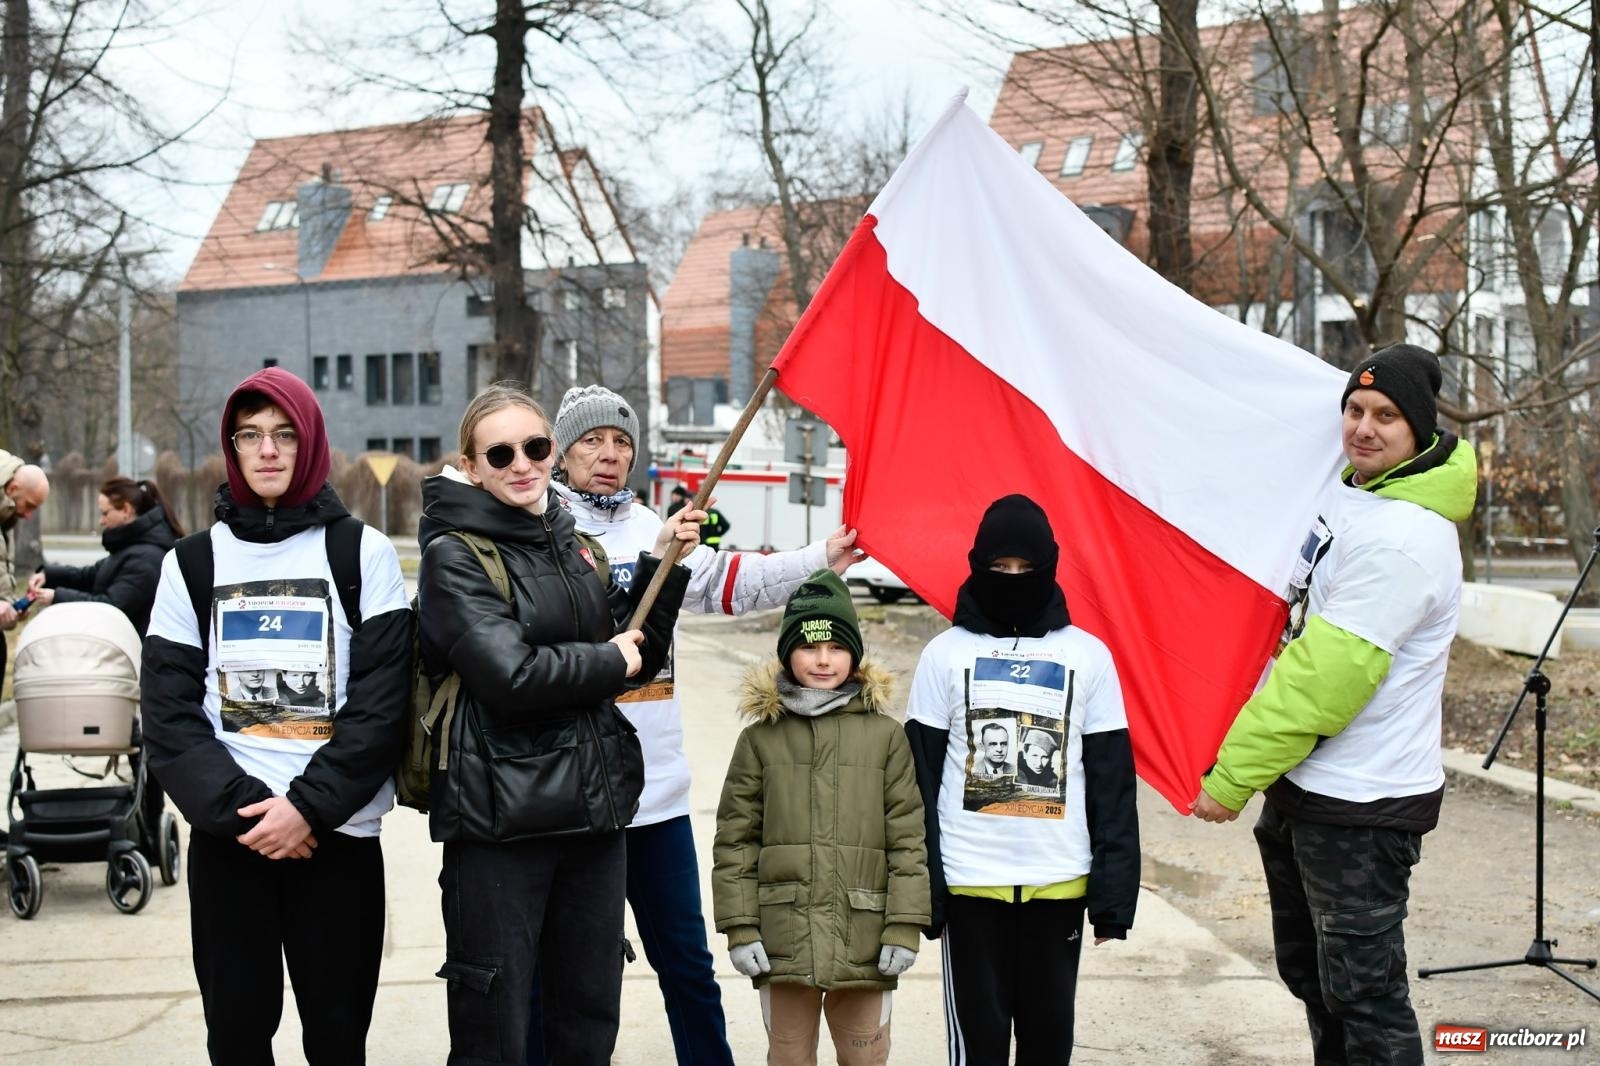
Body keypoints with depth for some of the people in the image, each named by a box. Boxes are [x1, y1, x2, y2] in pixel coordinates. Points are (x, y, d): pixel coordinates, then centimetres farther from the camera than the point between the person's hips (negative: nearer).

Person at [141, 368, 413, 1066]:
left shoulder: (364, 554, 2)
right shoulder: (192, 562, 8)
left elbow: (382, 700, -5)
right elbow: (168, 709, 1)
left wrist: (308, 805, -15)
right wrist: (238, 806, -12)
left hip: (338, 832, -1)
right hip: (225, 835, 2)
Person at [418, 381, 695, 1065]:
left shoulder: (576, 548, 13)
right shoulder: (455, 557, -7)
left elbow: (637, 658, 16)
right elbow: (510, 676, -19)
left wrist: (663, 562, 5)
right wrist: (608, 660, -6)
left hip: (595, 813, 7)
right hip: (501, 821, -6)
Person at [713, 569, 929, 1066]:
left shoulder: (885, 735, 4)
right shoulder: (760, 738, 5)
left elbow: (907, 838, 2)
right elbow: (734, 841, 4)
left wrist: (904, 927, -4)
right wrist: (739, 926, -2)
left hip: (865, 940, 0)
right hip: (783, 939, 1)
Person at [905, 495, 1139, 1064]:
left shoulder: (1088, 655, 3)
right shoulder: (946, 653, 1)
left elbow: (1112, 780, 3)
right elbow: (920, 777, 1)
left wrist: (1114, 888, -2)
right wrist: (921, 886, -4)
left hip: (1060, 881, 1)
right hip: (969, 880, -1)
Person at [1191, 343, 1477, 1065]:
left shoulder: (1404, 537, -22)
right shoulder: (1343, 491, 8)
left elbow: (1326, 675, -24)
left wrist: (1233, 776, -19)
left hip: (1360, 808, -10)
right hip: (1301, 786, 10)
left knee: (1364, 995, -2)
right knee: (1311, 975, 21)